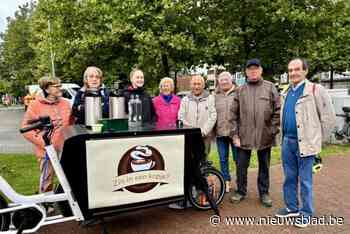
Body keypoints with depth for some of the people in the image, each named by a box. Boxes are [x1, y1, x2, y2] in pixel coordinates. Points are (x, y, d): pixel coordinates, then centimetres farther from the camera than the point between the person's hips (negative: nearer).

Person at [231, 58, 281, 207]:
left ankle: (264, 193, 31)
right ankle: (241, 191, 29)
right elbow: (234, 114, 3)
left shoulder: (270, 87, 1)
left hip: (264, 136, 0)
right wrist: (235, 134, -2)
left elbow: (277, 110, 0)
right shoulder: (240, 90, 4)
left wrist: (273, 130, -6)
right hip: (244, 136, 1)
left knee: (264, 166, 13)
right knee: (241, 166, 9)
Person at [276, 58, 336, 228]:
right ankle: (292, 207, 30)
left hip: (304, 143, -6)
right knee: (289, 178, 15)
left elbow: (329, 117, -8)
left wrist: (317, 140, -3)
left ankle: (306, 213, 22)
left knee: (305, 180, 6)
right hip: (287, 141, 6)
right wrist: (285, 137, 13)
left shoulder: (316, 90, -9)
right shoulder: (286, 93, 11)